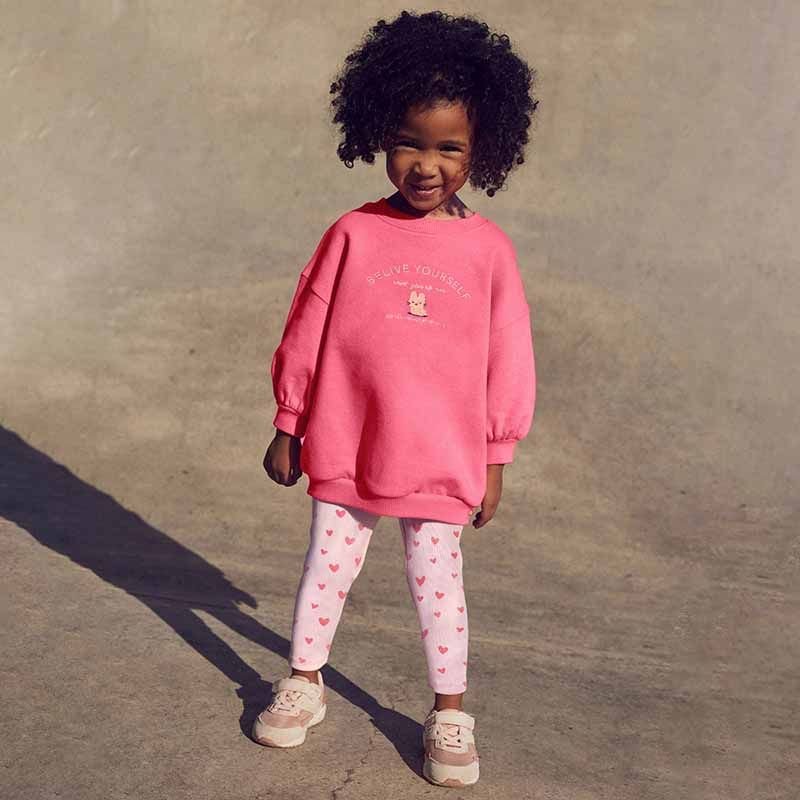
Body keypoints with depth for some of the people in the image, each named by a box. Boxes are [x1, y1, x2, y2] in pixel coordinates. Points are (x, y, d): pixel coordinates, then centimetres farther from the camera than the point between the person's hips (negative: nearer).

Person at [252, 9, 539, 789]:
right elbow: (306, 333, 1)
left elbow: (507, 359, 0)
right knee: (327, 566, 16)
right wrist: (287, 427, 5)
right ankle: (303, 682, 37)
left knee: (437, 582, 11)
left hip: (441, 460, -1)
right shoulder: (352, 234, -6)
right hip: (343, 448, 1)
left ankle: (449, 711, 29)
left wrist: (495, 460, 3)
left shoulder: (489, 248, -5)